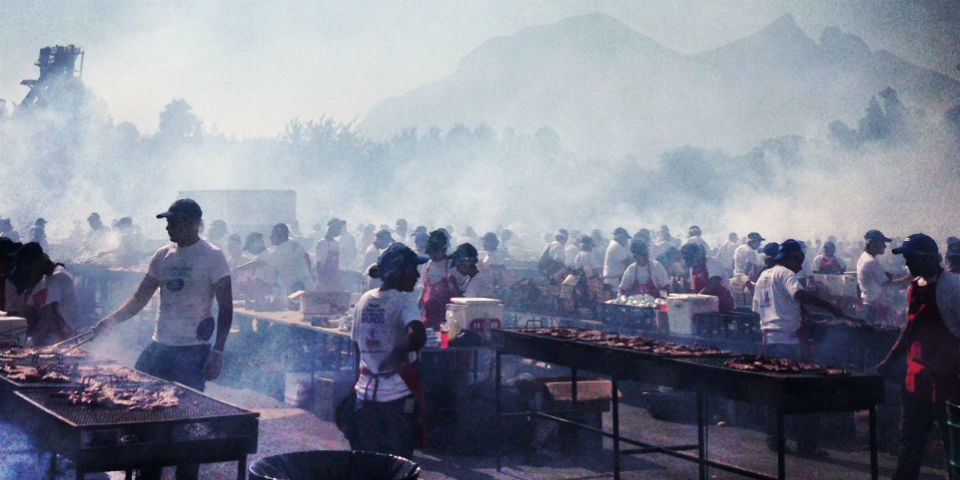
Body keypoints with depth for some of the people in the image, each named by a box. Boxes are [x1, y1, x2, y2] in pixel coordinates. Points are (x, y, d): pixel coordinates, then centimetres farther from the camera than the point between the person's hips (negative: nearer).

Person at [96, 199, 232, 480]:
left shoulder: (212, 257, -7)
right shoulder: (163, 256, 9)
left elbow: (226, 308, -8)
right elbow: (141, 298, 13)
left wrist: (217, 352, -14)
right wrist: (111, 321, -3)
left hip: (193, 351, -6)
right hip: (160, 346, 6)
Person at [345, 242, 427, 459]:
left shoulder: (364, 299, 8)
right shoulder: (402, 301, -13)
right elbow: (418, 336, -32)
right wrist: (399, 354, -15)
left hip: (365, 393, 6)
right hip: (398, 395, -6)